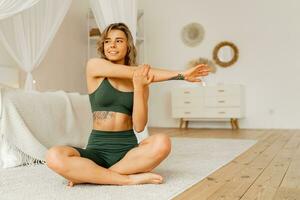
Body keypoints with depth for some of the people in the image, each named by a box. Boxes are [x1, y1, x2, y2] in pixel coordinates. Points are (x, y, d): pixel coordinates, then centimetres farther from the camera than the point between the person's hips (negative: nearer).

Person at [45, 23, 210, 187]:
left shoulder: (141, 80, 8)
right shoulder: (94, 66, 2)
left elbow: (139, 126, -3)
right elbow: (137, 71, -10)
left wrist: (139, 87, -15)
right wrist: (180, 74, -8)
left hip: (128, 148, 2)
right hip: (98, 148, -2)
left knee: (162, 143, -31)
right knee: (54, 157, -30)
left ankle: (88, 175, -17)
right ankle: (130, 178, -21)